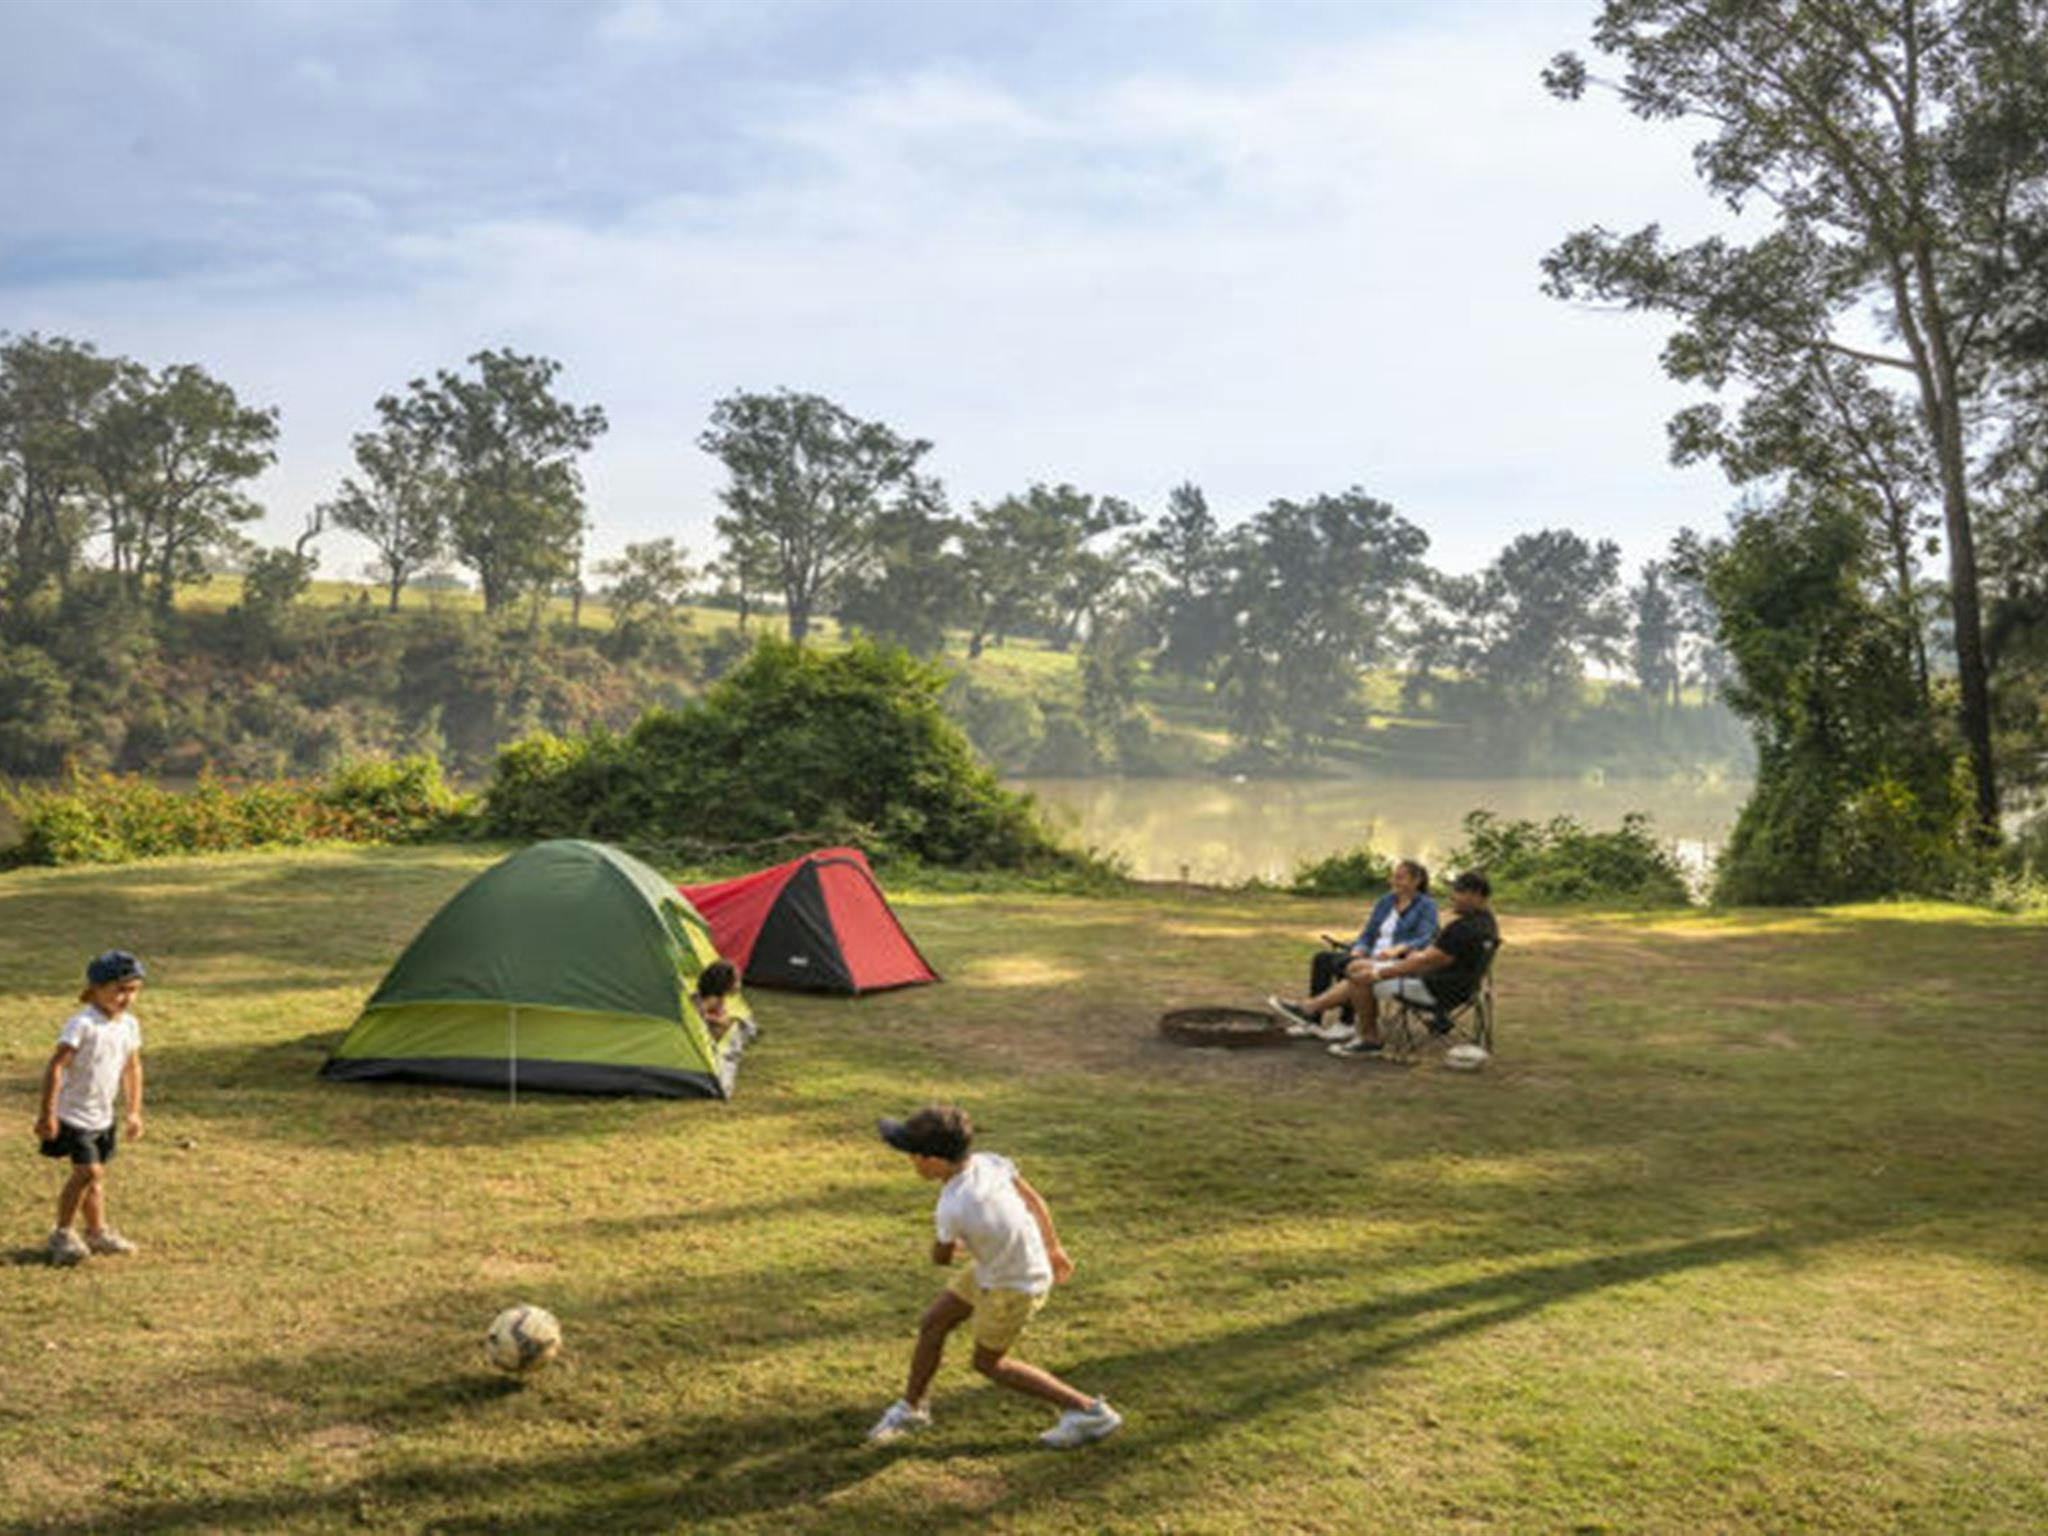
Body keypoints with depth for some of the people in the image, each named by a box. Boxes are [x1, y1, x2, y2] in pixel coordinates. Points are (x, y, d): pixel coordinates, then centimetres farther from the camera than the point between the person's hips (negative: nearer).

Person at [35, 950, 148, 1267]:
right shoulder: (82, 1024, -21)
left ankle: (98, 1232, 28)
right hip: (73, 1113, -7)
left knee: (96, 1174, 16)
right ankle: (62, 1234, 1)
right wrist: (47, 1114, -21)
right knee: (87, 1171, -14)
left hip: (102, 1116, 7)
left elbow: (133, 1068, 13)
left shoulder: (129, 1025, 2)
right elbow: (56, 1066, -20)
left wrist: (134, 1111, 14)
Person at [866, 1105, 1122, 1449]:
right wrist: (1053, 1247, 15)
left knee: (989, 1363, 15)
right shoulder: (988, 1162, -14)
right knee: (932, 1324, 15)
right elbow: (1034, 1200, 0)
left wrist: (955, 1246, 11)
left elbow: (941, 1257, -13)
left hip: (1013, 1289, -8)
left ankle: (1089, 1412, 19)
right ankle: (912, 1408, 37)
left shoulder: (954, 1208, -34)